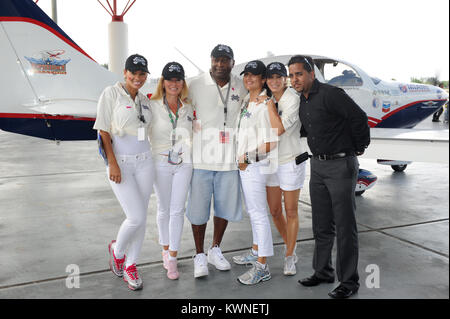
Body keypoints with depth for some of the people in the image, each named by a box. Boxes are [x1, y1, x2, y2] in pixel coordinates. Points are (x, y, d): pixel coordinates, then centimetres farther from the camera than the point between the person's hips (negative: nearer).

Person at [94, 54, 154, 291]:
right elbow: (104, 131, -9)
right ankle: (117, 250, 21)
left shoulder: (144, 100, 12)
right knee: (136, 217, -10)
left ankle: (130, 265, 23)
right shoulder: (111, 94, -6)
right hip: (120, 163, -5)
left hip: (144, 162, 6)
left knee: (141, 218, 6)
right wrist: (112, 162, -15)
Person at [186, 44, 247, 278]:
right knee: (198, 208, 2)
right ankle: (199, 256, 20)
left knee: (225, 206, 12)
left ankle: (215, 250, 32)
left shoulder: (241, 87, 6)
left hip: (229, 158, 3)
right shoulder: (196, 85, -2)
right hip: (202, 157, -3)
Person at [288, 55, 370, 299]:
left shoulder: (330, 94, -15)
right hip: (318, 166, 8)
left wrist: (359, 148, -6)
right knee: (321, 224, 15)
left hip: (341, 165, -8)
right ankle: (323, 271, 29)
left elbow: (358, 117, -17)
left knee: (345, 226, 0)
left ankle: (349, 281, 11)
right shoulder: (302, 101, 11)